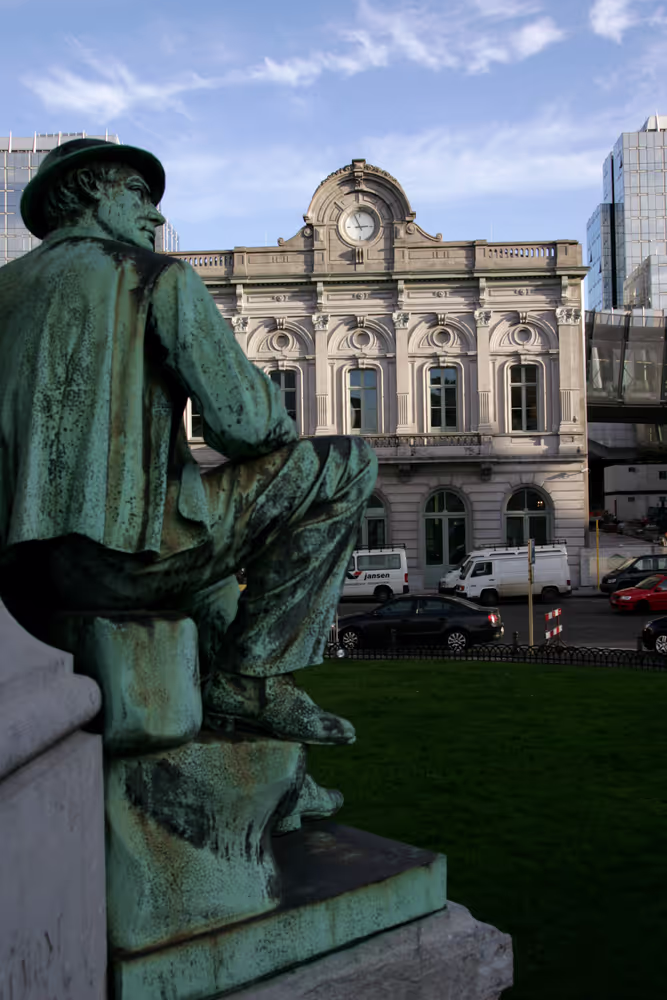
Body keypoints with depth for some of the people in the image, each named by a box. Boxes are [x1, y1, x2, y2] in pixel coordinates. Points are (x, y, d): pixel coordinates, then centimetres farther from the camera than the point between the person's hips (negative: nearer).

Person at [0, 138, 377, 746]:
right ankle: (255, 676, 0)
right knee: (345, 466, 1)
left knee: (204, 509, 37)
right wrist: (279, 429, 16)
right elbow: (244, 423, -8)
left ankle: (210, 680, 28)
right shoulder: (155, 275, 1)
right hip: (116, 557, -8)